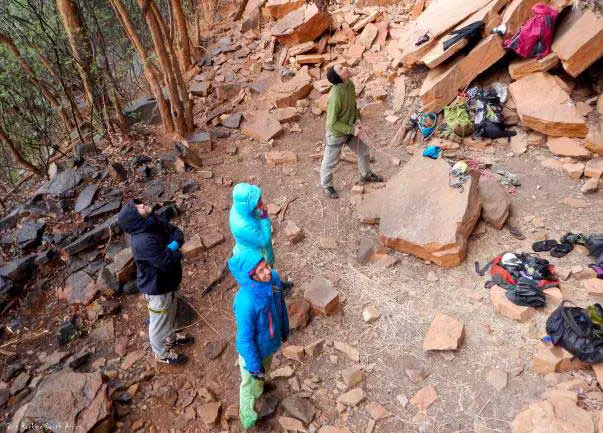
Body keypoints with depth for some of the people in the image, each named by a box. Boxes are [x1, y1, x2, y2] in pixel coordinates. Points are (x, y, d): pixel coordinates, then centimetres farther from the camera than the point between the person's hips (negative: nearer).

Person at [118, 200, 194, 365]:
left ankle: (171, 338, 59)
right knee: (159, 322, 18)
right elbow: (168, 262, -37)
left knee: (170, 313, 32)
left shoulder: (156, 220, -11)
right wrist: (175, 252, -16)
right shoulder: (144, 242, -37)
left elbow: (177, 232, -2)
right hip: (156, 288, -8)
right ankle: (162, 354, 44)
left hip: (166, 282, 8)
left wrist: (173, 245, -23)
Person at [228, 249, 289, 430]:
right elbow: (245, 339, -28)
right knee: (250, 384, 23)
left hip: (270, 343, 6)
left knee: (264, 373, 35)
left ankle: (258, 391, 69)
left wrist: (284, 328, 13)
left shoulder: (274, 278, -22)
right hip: (252, 350, -6)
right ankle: (248, 419, 52)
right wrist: (254, 366, -15)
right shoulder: (246, 302, -42)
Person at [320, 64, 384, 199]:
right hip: (336, 134, -8)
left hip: (350, 130, 8)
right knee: (330, 162, 14)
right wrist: (352, 130, -24)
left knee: (363, 151, 22)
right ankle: (326, 185, 40)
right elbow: (332, 123, -29)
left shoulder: (350, 84, -9)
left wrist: (357, 119, -4)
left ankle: (366, 175, 47)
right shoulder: (335, 96, -35)